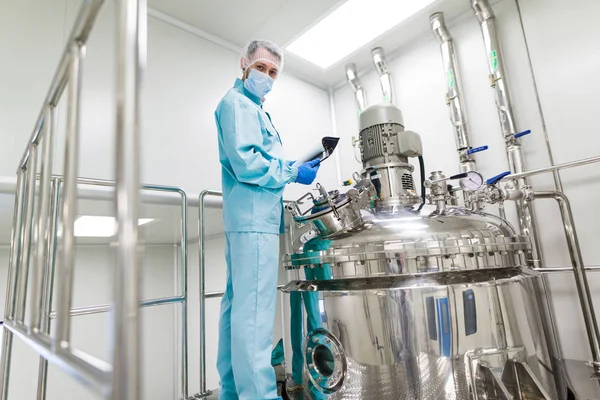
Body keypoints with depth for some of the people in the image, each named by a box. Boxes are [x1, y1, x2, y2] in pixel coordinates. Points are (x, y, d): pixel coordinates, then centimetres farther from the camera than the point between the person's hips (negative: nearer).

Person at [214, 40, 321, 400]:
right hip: (254, 216, -10)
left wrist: (289, 167, 14)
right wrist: (294, 174, -9)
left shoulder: (253, 108, 27)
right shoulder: (237, 103, -4)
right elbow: (247, 163, -18)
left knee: (238, 303, 12)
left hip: (248, 217, 10)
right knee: (254, 309, -11)